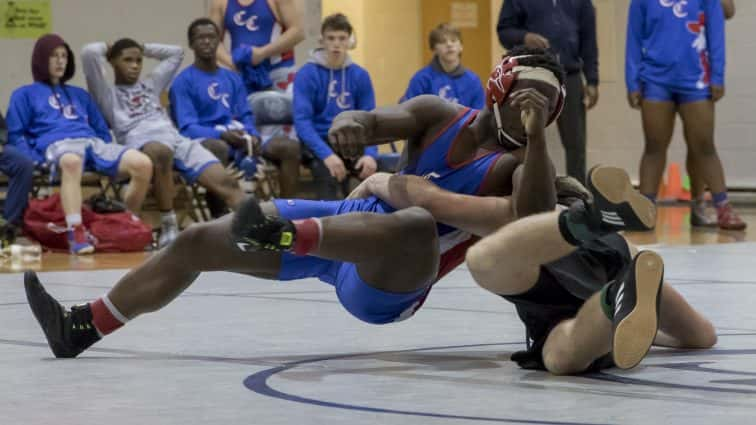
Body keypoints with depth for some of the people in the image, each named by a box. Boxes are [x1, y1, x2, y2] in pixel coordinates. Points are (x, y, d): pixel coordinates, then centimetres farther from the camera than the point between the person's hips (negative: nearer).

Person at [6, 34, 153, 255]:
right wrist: (34, 160, -9)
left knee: (142, 163, -26)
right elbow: (15, 135, 11)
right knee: (71, 162, -46)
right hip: (57, 145, -5)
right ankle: (76, 234, -56)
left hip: (93, 143, 5)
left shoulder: (79, 94, 36)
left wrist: (111, 159, 10)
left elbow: (102, 130, 32)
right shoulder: (25, 94, 23)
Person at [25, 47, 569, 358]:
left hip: (384, 284, -6)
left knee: (418, 225, -43)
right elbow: (376, 122, -9)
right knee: (198, 241, 6)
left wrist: (537, 135, -39)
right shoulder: (440, 116, 4)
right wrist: (352, 122, -34)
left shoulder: (520, 167, -9)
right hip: (352, 227, 6)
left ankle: (279, 235, -44)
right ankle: (81, 328, 15)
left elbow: (534, 223, -32)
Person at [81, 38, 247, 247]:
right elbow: (89, 53, 9)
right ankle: (169, 228, -36)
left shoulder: (150, 85, 38)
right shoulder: (107, 94, 21)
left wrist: (144, 49, 43)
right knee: (160, 151, -45)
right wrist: (108, 48, 29)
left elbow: (176, 53, 46)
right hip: (141, 143, -5)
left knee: (227, 182, -22)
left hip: (177, 139, 5)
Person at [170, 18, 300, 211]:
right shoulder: (183, 82, 0)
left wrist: (251, 135, -10)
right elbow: (187, 128, -9)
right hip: (207, 139, -6)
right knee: (218, 147, -43)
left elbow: (245, 116, 15)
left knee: (291, 147, -15)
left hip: (239, 138, 6)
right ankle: (217, 216, -43)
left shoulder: (233, 78, 19)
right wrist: (223, 135, -25)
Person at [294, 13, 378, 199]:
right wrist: (327, 155, -26)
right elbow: (302, 121, -13)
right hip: (320, 142, -3)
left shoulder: (360, 75, 6)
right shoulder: (307, 74, -5)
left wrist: (370, 153, -15)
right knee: (327, 171, -34)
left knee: (373, 168, -25)